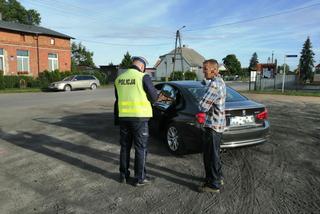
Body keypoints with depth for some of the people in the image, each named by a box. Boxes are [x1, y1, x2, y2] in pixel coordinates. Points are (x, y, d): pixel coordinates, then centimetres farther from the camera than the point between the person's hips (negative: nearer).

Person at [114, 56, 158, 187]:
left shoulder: (119, 78, 7)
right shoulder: (143, 77, -11)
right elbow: (153, 98, -8)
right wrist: (155, 92, 14)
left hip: (123, 117, 5)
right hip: (139, 117, -5)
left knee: (125, 147, 16)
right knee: (140, 148, 6)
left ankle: (123, 176, 27)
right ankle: (140, 179, 15)